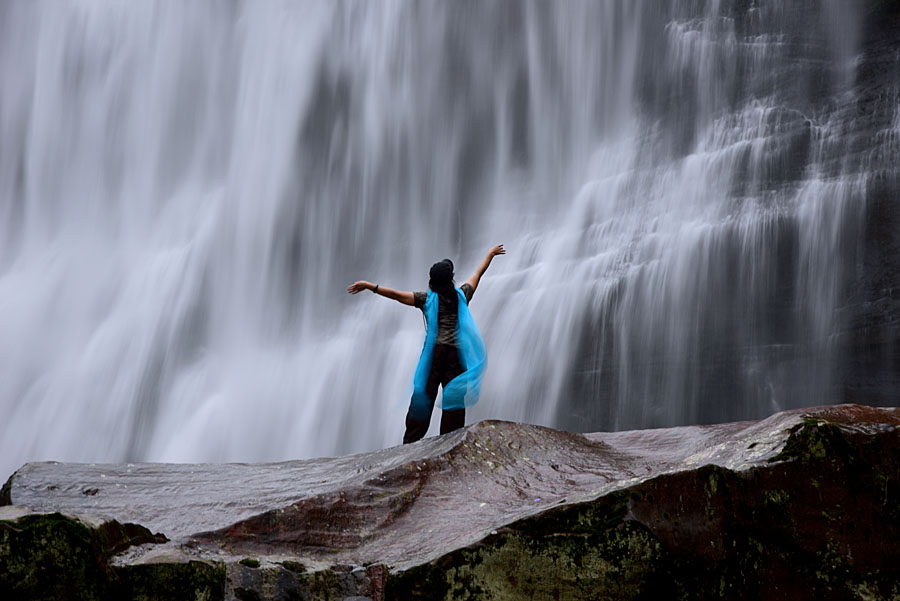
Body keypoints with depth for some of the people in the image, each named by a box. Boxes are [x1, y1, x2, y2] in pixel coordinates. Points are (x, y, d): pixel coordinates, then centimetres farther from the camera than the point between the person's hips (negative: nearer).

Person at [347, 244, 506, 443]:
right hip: (457, 352, 1)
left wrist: (370, 286, -3)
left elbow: (397, 295, -5)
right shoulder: (461, 295, 10)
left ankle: (411, 443, 0)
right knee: (454, 397, 1)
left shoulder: (427, 299, 3)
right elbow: (478, 273, 26)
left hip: (434, 351, -1)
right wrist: (490, 255, 42)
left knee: (424, 394, 1)